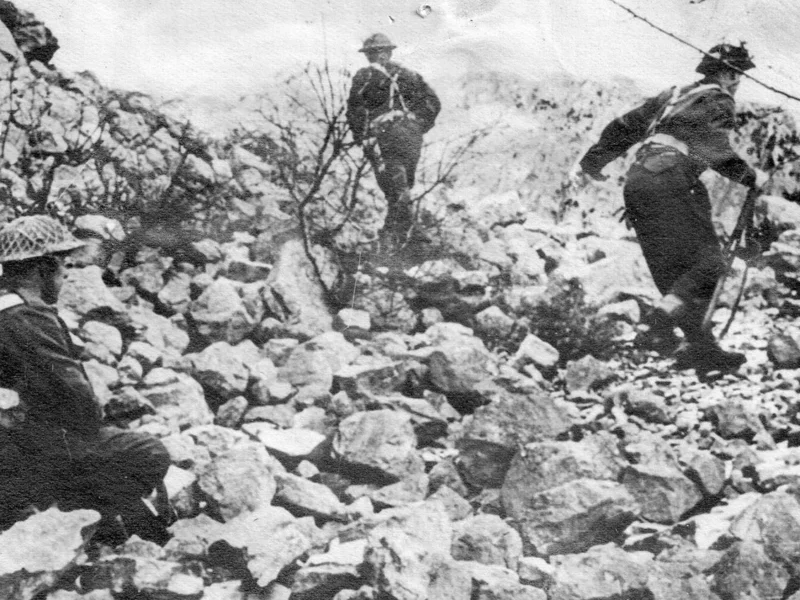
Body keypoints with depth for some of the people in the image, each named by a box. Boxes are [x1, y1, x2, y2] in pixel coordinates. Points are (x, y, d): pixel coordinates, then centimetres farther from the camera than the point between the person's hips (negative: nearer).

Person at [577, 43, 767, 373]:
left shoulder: (672, 96, 28)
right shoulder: (719, 102, 5)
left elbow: (627, 125, 32)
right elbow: (716, 150, -12)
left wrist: (595, 157, 42)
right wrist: (750, 176, -6)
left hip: (637, 181, 8)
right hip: (669, 182, -8)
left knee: (673, 271, 8)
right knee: (708, 261, -8)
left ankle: (699, 346, 6)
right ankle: (666, 315, -29)